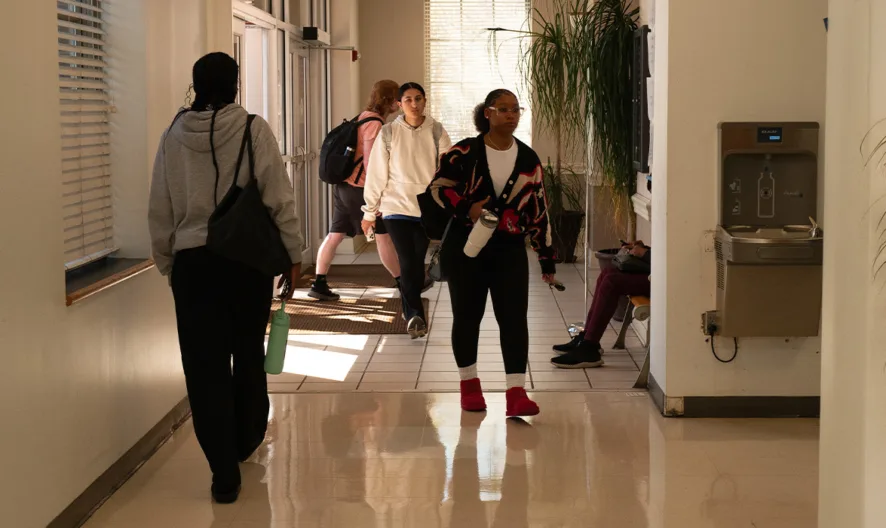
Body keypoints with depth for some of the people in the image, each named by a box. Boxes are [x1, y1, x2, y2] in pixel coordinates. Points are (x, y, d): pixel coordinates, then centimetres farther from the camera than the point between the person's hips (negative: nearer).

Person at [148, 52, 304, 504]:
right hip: (247, 258, 0)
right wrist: (293, 254, 2)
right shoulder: (253, 129, -6)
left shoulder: (174, 135, 0)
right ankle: (245, 439, 37)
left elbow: (160, 209, 5)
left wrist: (166, 262, 17)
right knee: (248, 355, 19)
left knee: (205, 365, 3)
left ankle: (224, 470, 0)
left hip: (191, 260, 0)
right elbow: (278, 198, -7)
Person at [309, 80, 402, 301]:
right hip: (359, 188, -9)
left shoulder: (363, 117, 15)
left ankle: (319, 284, 4)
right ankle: (403, 283, 11)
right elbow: (369, 162, -20)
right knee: (383, 235, 2)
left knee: (335, 235, 6)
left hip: (344, 184, 9)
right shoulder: (374, 123, -14)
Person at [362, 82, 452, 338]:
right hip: (396, 206, -1)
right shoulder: (389, 132, -2)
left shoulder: (437, 131, 0)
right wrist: (369, 211, 1)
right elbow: (376, 173, 0)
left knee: (417, 261, 8)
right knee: (408, 262, -11)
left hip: (427, 208, 1)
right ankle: (415, 315, -13)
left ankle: (411, 312, 24)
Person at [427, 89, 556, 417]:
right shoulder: (464, 152, -3)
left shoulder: (528, 159, 6)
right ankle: (469, 384, 26)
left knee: (514, 318, -9)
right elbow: (438, 187, 0)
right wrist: (466, 209, -18)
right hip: (465, 247, -1)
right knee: (467, 315, 8)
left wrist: (546, 259, 9)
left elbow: (538, 211, 9)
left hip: (509, 250, 1)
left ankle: (516, 393, -10)